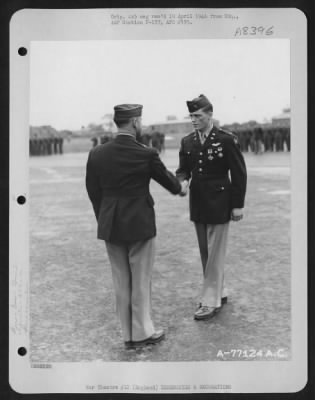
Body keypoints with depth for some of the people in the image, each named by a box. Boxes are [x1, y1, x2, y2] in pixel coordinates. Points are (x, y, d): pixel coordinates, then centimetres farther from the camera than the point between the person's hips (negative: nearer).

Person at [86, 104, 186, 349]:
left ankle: (129, 335, 22)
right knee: (141, 280, 9)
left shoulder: (96, 154, -3)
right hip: (140, 225, -4)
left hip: (110, 227, 4)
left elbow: (94, 192, 4)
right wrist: (180, 188, 26)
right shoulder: (147, 154, -13)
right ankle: (143, 332, 20)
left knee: (121, 281, 13)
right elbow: (165, 178, 4)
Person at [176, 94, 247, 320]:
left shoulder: (227, 140, -9)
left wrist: (238, 205, -8)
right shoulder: (187, 142, 5)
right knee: (206, 253, 14)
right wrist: (180, 179, -16)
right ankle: (217, 292, 29)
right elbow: (184, 170, 8)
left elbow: (239, 174, -7)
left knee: (215, 254, -1)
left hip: (219, 205, -6)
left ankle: (211, 302, 6)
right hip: (198, 204, 6)